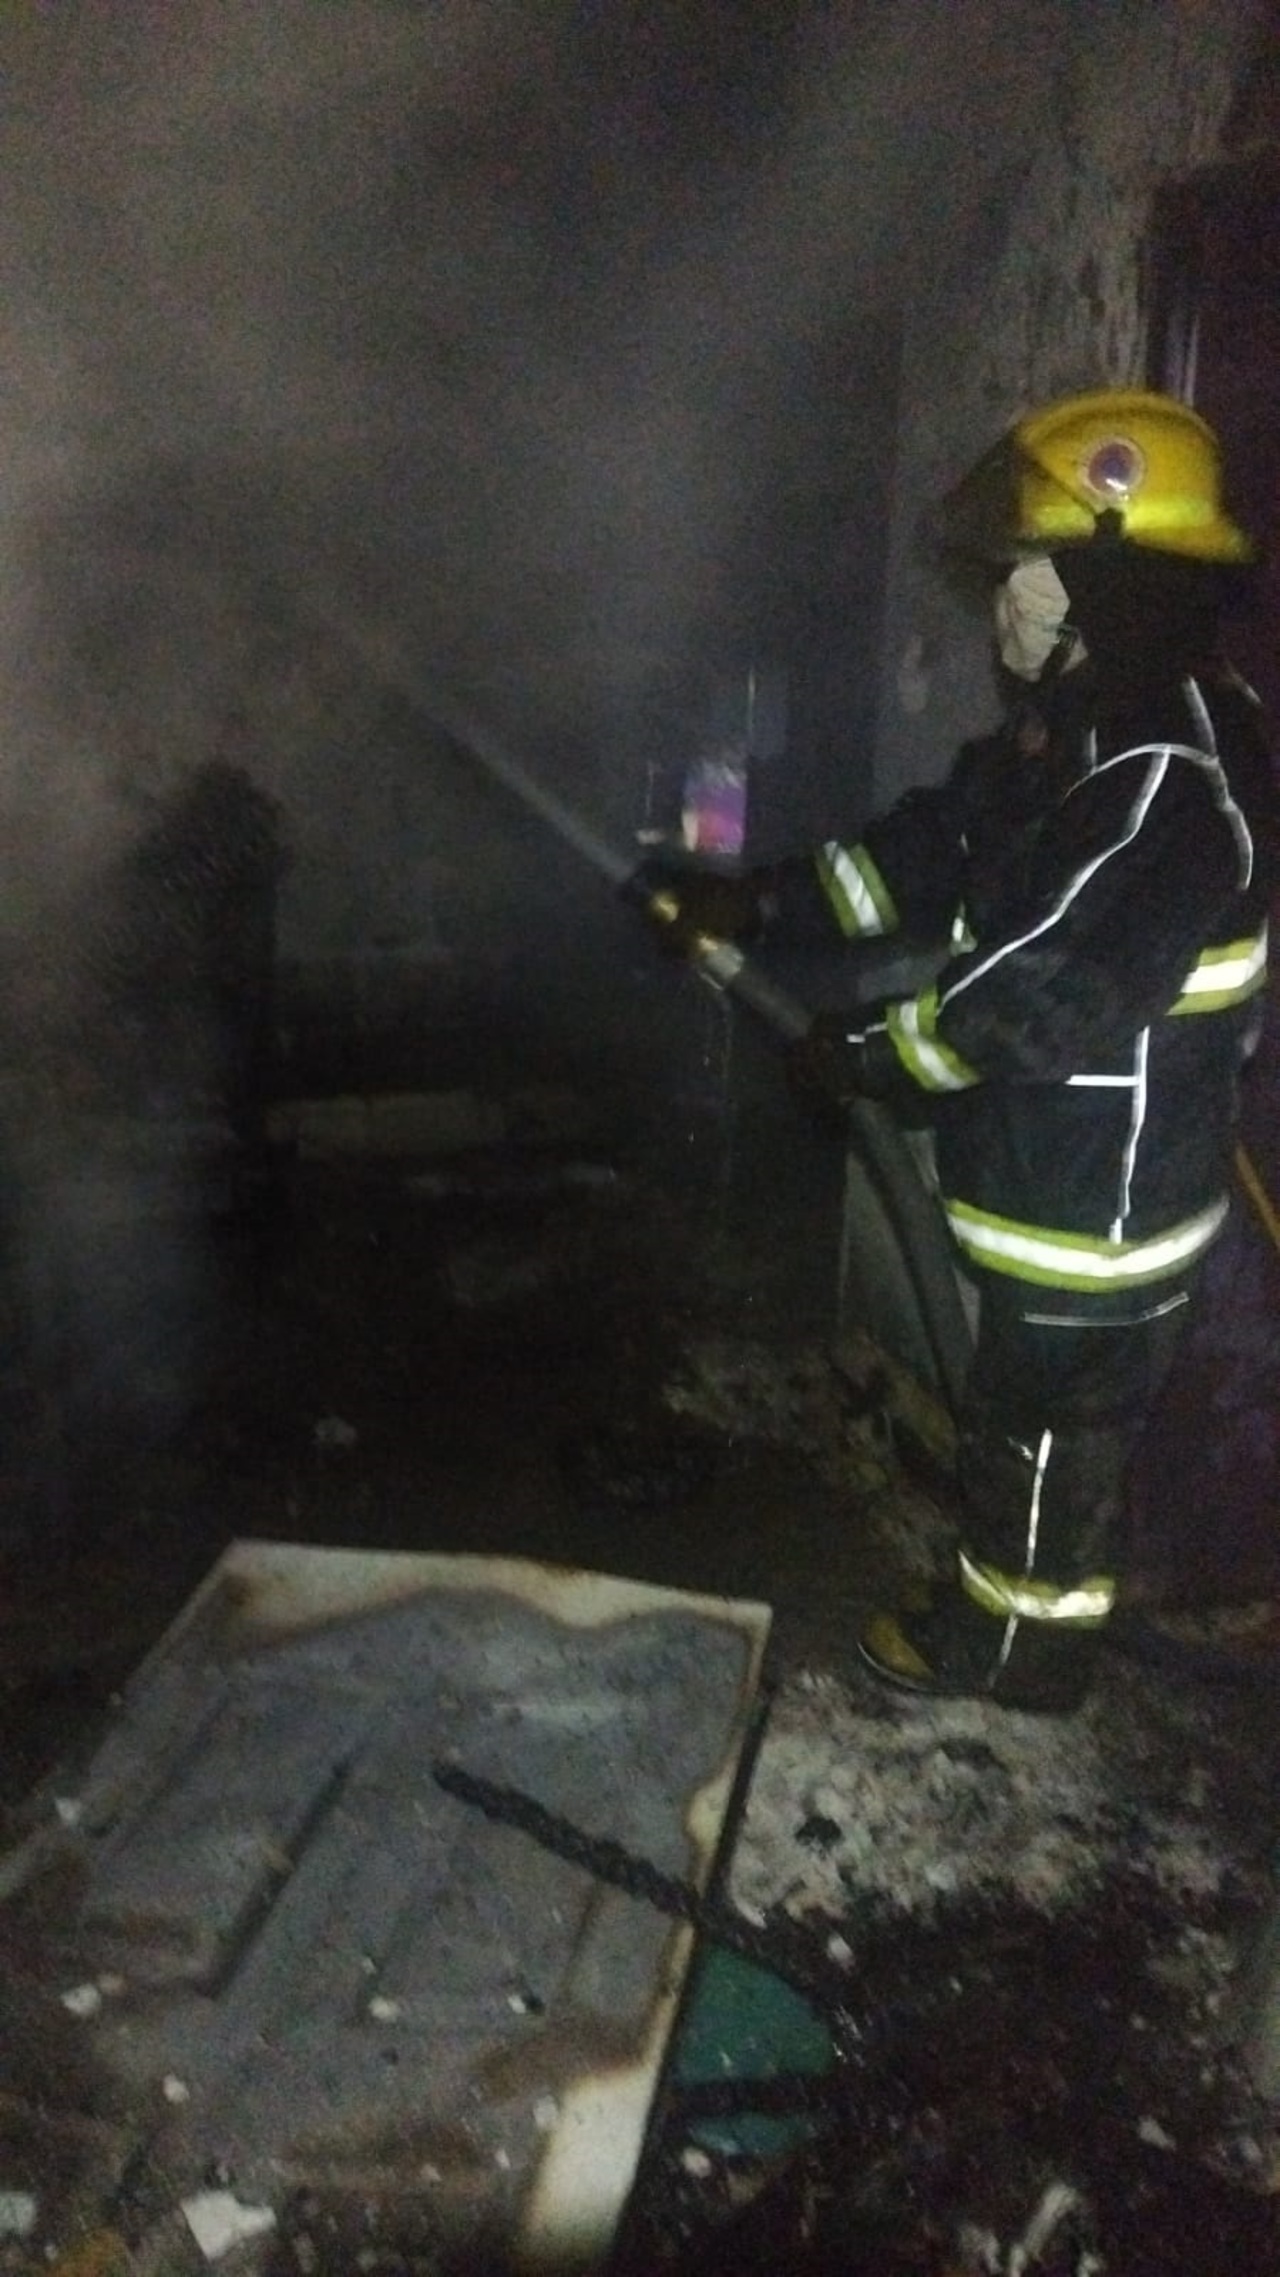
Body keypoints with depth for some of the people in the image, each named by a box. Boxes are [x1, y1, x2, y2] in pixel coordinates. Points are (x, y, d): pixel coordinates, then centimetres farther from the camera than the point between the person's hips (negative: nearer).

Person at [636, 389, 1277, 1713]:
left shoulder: (1174, 779, -29)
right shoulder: (1082, 722, 5)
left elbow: (1045, 998, -30)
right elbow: (941, 842, 10)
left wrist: (867, 1058, -18)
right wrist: (765, 902, 3)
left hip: (1102, 1192, -10)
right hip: (1049, 1166, 10)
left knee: (1047, 1430, 11)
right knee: (1027, 1413, 25)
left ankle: (1018, 1649, 33)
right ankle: (1001, 1597, 46)